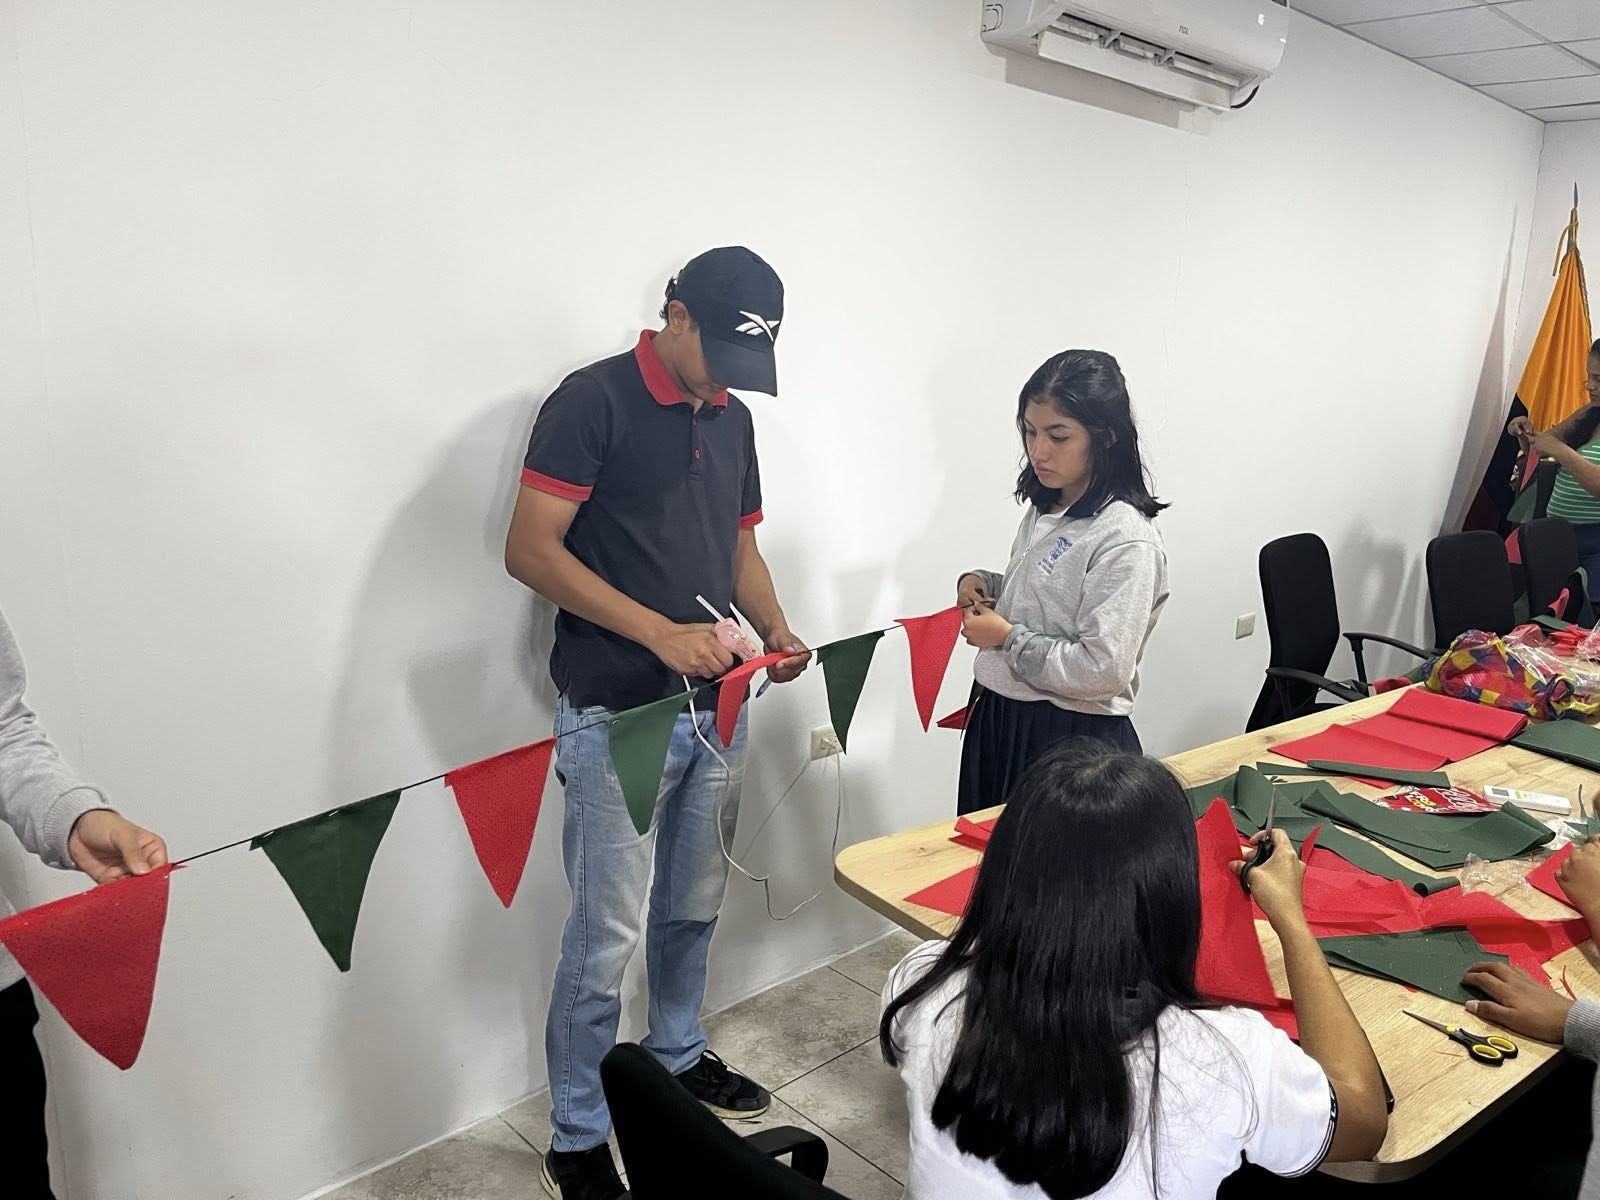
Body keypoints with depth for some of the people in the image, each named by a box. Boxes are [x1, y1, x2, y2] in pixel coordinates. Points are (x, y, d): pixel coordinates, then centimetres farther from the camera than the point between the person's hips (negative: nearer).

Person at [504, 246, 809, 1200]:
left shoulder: (733, 417, 11)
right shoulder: (594, 400, -11)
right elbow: (530, 550, -16)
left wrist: (775, 627, 1)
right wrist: (660, 632, -23)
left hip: (716, 706, 7)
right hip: (618, 715, -7)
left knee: (695, 906, 20)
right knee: (609, 933, 0)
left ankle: (680, 1055, 42)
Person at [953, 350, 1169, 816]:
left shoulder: (1126, 541, -20)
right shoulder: (1043, 509, 5)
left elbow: (1103, 671, -24)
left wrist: (1007, 638, -17)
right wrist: (983, 584, 2)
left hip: (1073, 739, -8)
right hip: (998, 718, 8)